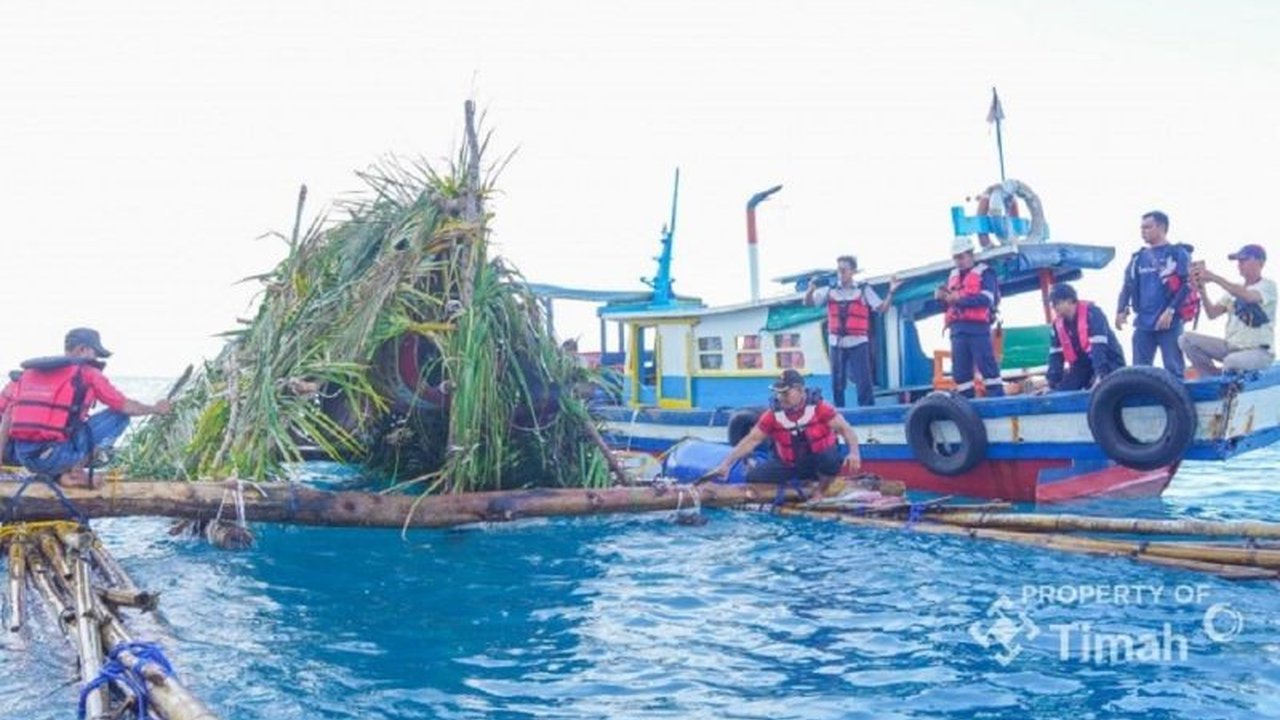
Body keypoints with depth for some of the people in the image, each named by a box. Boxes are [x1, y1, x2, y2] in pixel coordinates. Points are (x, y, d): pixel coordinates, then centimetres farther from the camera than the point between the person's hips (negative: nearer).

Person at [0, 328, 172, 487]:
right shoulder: (87, 373, 1)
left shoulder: (29, 371, 17)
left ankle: (63, 474, 12)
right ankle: (76, 469, 0)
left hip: (22, 458, 7)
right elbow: (126, 407, 7)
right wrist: (155, 409, 25)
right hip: (56, 457, -6)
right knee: (119, 416, 6)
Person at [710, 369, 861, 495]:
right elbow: (751, 440, -11)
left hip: (818, 461, -2)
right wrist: (726, 464, -18)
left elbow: (846, 429, -17)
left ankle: (819, 495, -4)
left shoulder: (819, 408, -19)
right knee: (753, 477, -14)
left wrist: (854, 453, -36)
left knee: (831, 459, -37)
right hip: (789, 465, 2)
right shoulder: (773, 415, -13)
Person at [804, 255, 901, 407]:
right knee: (837, 383, 8)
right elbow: (808, 302, 4)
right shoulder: (830, 291, 6)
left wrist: (891, 293, -17)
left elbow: (882, 308, -1)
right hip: (836, 344, 2)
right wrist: (811, 289, -17)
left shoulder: (864, 290, 2)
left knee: (864, 381, -4)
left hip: (858, 343, -2)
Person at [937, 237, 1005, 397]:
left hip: (978, 327, -6)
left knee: (987, 365, -7)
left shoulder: (984, 272, 2)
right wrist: (943, 297, 2)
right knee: (960, 370, 5)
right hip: (957, 329, 6)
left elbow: (986, 299, -13)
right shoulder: (953, 275, 21)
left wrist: (959, 298, -18)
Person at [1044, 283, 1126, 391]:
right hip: (1083, 365, 6)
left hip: (1108, 363, -6)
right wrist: (1052, 385, -6)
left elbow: (1099, 347, -31)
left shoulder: (1091, 313, -21)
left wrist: (1100, 375, -41)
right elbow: (1056, 355, 1)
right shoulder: (1058, 323, -1)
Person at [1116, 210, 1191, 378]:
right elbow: (1129, 286, 18)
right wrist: (1121, 311, 2)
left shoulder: (1178, 253, 2)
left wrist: (1170, 310, -16)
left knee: (1173, 369, -4)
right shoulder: (1139, 257, 18)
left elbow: (1187, 285, -7)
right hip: (1143, 323, 5)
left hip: (1169, 323, -5)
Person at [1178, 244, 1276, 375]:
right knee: (1187, 339, -10)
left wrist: (1215, 278, -27)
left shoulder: (1268, 286, -4)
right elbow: (1212, 313, 5)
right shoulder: (1234, 289, 14)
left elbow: (1248, 296, -28)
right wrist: (1201, 290, -9)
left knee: (1232, 361, -40)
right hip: (1231, 347, 7)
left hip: (1259, 351, -7)